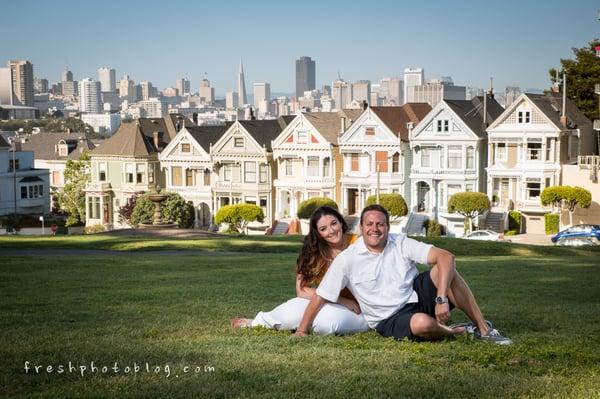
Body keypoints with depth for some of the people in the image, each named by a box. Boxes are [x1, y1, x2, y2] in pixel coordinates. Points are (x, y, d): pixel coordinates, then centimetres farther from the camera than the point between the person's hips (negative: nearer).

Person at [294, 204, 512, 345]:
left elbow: (446, 257, -17)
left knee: (444, 269, -26)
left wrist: (442, 298, -29)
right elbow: (320, 296, -4)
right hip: (390, 321, -3)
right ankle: (459, 331, -4)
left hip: (417, 296, 3)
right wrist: (302, 330, -9)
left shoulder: (401, 244, -5)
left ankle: (484, 329, -16)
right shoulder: (347, 259, -8)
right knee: (421, 323, -39)